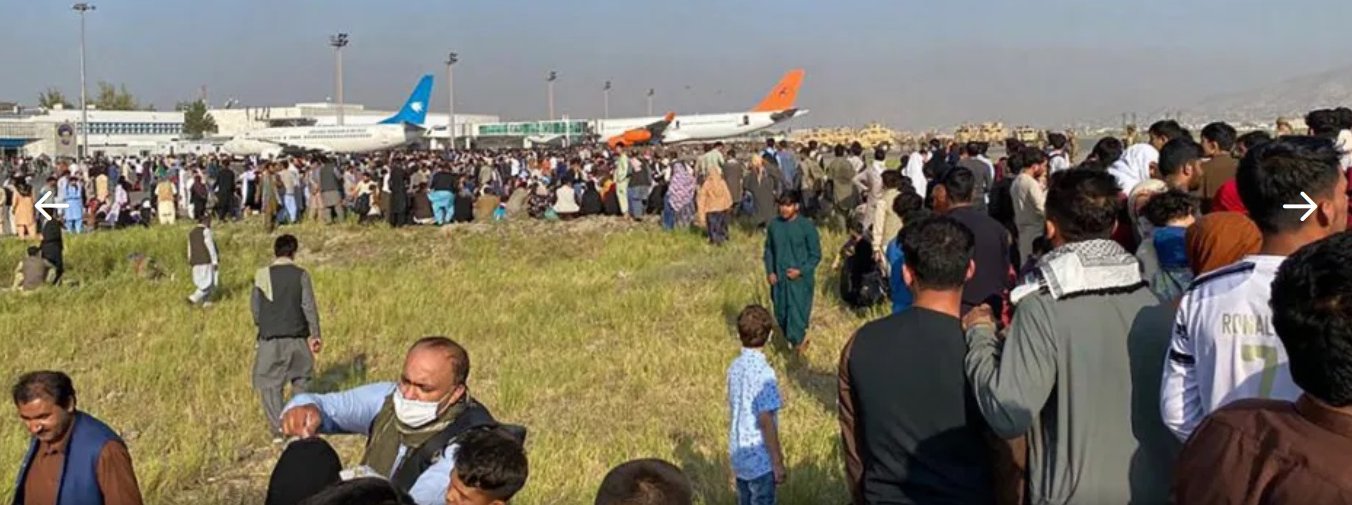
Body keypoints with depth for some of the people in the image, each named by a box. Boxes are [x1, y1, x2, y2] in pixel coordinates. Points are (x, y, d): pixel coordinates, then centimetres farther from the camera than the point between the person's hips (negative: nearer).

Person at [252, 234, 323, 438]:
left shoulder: (262, 275, -1)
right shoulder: (301, 274, -5)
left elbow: (254, 306, 4)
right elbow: (309, 306, -7)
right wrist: (315, 334, -1)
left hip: (270, 339, 0)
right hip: (297, 337, 0)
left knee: (270, 383, 6)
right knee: (300, 380, 18)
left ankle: (279, 427, 0)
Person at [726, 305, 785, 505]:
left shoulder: (734, 367, 1)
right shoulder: (763, 372, -22)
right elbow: (766, 421, -21)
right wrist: (778, 462, -13)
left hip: (739, 456, 7)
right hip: (760, 460, -7)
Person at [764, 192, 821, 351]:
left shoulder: (807, 226, -12)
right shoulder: (774, 225, 0)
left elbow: (816, 255, -7)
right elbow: (768, 250, 10)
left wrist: (801, 271, -17)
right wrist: (770, 271, -1)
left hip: (800, 280, -5)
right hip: (779, 279, 5)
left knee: (797, 315, -6)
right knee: (781, 315, 14)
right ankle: (800, 339, 38)